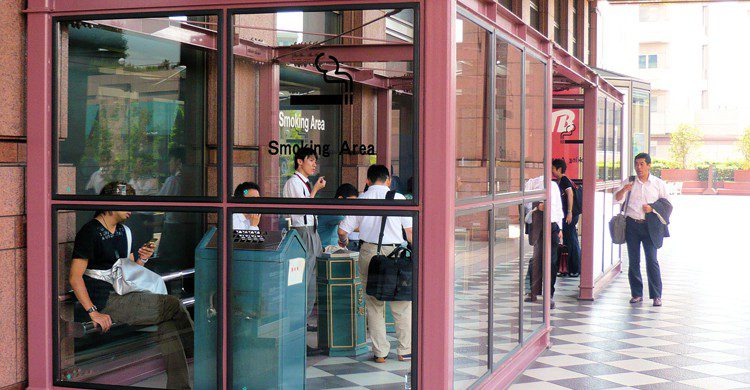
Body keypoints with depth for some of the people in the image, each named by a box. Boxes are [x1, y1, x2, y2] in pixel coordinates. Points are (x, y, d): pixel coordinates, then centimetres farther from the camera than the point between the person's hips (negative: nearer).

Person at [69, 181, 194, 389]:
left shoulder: (121, 231, 19)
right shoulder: (90, 232, -8)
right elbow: (75, 277, -14)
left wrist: (141, 258, 2)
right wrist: (93, 312, -23)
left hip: (120, 296, 9)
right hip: (103, 302, -9)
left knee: (169, 322, -15)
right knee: (173, 305, -17)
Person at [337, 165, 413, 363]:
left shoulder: (360, 199, 6)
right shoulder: (398, 198, 3)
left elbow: (343, 230, 6)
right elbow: (410, 231, -1)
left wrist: (343, 241, 27)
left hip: (369, 252, 1)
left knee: (374, 304, 9)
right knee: (402, 304, 10)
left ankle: (380, 352, 9)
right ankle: (405, 351, 13)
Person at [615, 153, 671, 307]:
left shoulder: (658, 183, 7)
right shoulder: (629, 182, 10)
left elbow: (667, 204, 10)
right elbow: (617, 199, -1)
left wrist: (652, 208, -7)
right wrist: (623, 190, -21)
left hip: (649, 225, -2)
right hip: (632, 224, 2)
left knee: (652, 260, -7)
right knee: (633, 261, 4)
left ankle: (656, 295, -3)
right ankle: (636, 294, 13)